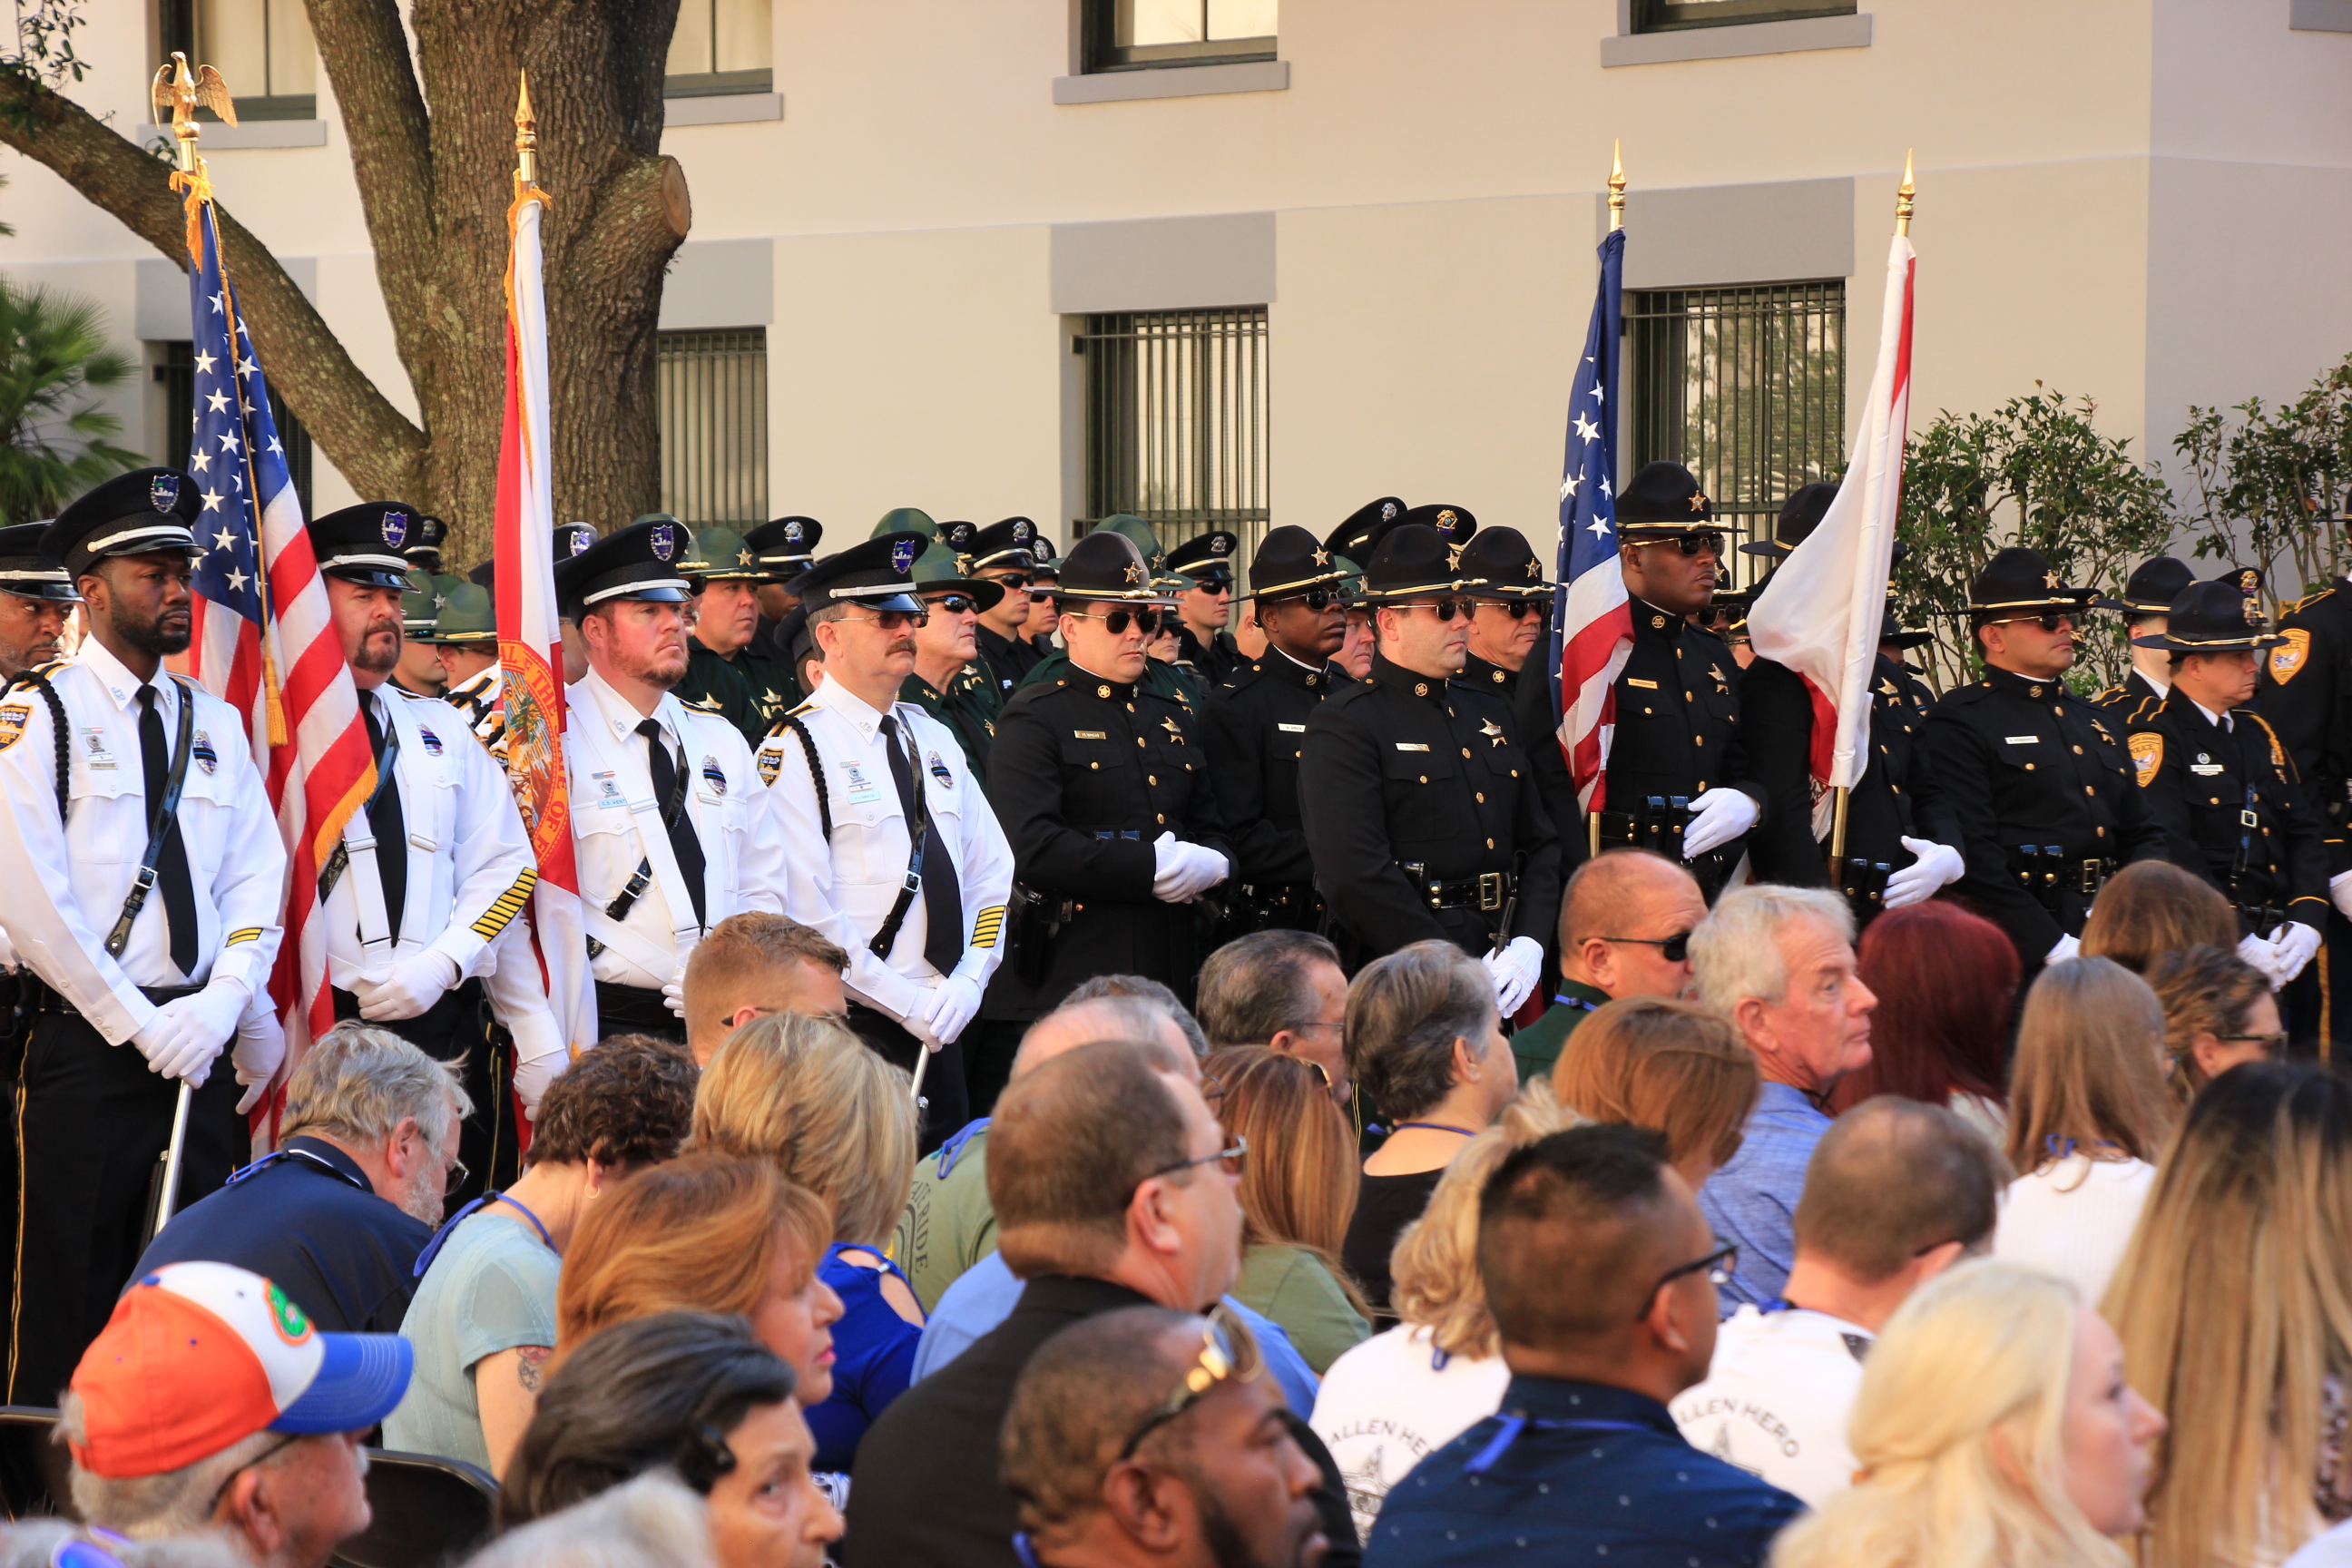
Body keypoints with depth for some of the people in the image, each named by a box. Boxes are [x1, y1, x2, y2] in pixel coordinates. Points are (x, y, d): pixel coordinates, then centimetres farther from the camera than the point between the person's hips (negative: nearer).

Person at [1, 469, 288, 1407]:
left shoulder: (216, 723, 15)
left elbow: (257, 874, 9)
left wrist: (224, 1003, -8)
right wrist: (138, 1023, -12)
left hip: (204, 1047, 5)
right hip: (87, 1047, -5)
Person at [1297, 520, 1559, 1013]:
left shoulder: (1492, 714, 17)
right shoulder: (1343, 727, -7)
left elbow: (1540, 843, 15)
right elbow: (1356, 875, -18)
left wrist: (1529, 944, -3)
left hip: (1499, 982, 7)